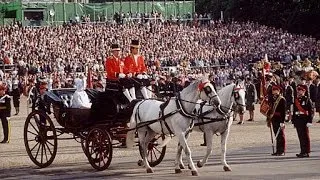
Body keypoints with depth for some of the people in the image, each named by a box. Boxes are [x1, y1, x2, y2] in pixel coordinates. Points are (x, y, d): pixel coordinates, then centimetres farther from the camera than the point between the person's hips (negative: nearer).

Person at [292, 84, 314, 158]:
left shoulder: (307, 99, -5)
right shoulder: (296, 100, 13)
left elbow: (311, 111, -8)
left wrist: (309, 121, -13)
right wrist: (293, 121, 14)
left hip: (304, 120, -6)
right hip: (297, 121, 6)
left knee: (305, 136, -2)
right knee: (300, 137, 8)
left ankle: (306, 152, 1)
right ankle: (302, 151, 14)